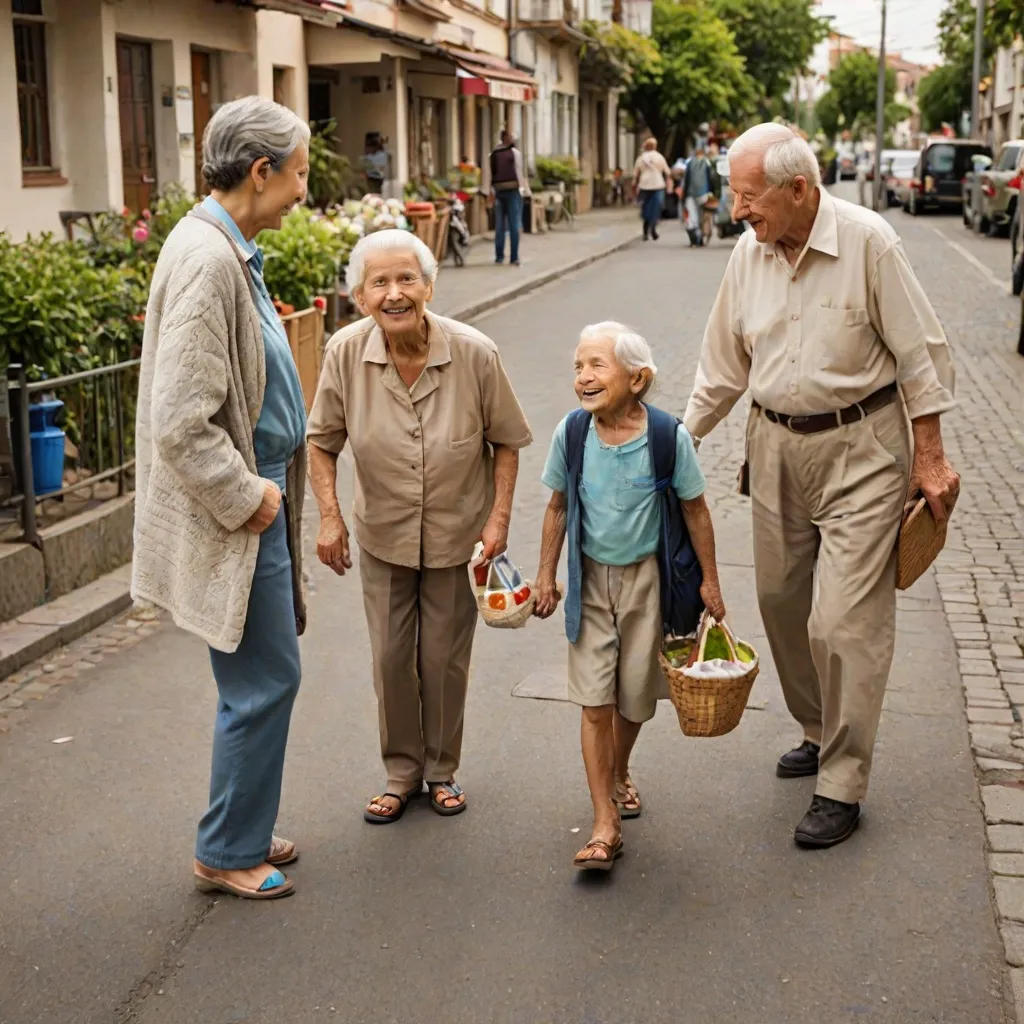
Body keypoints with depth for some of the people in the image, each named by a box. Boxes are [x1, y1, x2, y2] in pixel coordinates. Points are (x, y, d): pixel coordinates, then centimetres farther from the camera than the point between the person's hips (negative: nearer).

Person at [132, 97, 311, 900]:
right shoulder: (206, 260, -22)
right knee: (265, 681, 1)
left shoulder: (229, 250, 9)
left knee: (262, 679, 18)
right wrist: (248, 497, -16)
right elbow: (180, 422, -26)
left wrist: (264, 484, 11)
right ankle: (228, 853, 18)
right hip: (235, 510, -10)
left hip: (253, 491, 10)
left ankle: (244, 831, 33)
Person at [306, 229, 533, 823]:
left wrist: (500, 517, -12)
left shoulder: (475, 353, -20)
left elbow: (506, 440, -7)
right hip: (383, 535, 1)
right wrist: (330, 517, -11)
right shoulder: (346, 353, -16)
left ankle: (443, 770, 33)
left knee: (446, 659, 11)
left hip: (457, 534, -1)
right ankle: (401, 773, 31)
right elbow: (322, 441, -3)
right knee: (391, 657, 10)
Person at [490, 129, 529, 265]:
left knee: (499, 225, 4)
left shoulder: (493, 154, 6)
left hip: (498, 191, 2)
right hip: (513, 190, -2)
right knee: (514, 225, 0)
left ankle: (499, 256, 8)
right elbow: (519, 173, -1)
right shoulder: (515, 153, 0)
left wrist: (492, 190, 4)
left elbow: (491, 174, 4)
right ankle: (514, 257, 1)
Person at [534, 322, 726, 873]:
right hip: (590, 579, 1)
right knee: (595, 700, -4)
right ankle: (605, 826, 1)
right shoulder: (571, 434, -10)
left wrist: (709, 580, 1)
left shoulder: (667, 436, -16)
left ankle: (619, 774, 43)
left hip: (646, 576, -1)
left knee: (635, 694, 12)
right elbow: (558, 507, 3)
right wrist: (546, 576, 5)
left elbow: (695, 509, -4)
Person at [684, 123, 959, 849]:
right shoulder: (749, 253, 0)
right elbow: (723, 367, 9)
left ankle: (842, 788, 6)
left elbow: (920, 354, -9)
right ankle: (821, 733, 37)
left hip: (861, 447, -6)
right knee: (782, 602, 14)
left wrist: (929, 458, -8)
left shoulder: (867, 241, -15)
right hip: (777, 446, 6)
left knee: (845, 620, -7)